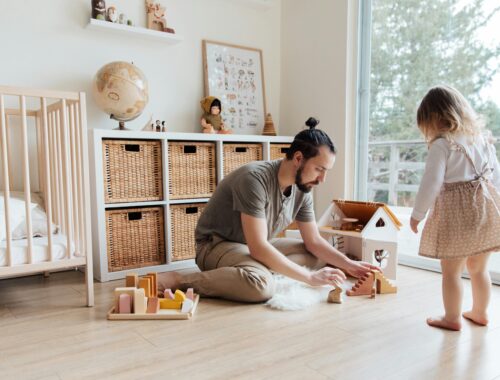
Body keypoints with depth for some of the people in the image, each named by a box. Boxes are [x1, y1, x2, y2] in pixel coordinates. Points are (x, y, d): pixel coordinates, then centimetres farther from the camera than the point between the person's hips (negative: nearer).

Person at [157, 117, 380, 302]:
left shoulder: (302, 189, -5)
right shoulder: (255, 179, -29)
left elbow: (314, 241, 4)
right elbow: (258, 248, -32)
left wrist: (349, 265, -10)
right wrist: (310, 277, -28)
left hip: (258, 247, 8)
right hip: (217, 245, -8)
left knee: (324, 258, 3)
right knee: (261, 284, -38)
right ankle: (178, 281, -23)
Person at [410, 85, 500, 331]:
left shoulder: (442, 144, -12)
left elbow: (431, 183, -16)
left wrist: (417, 214, -5)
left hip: (457, 212, -7)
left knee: (451, 271, 8)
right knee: (479, 268, 21)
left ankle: (452, 318, 20)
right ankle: (479, 312, 35)